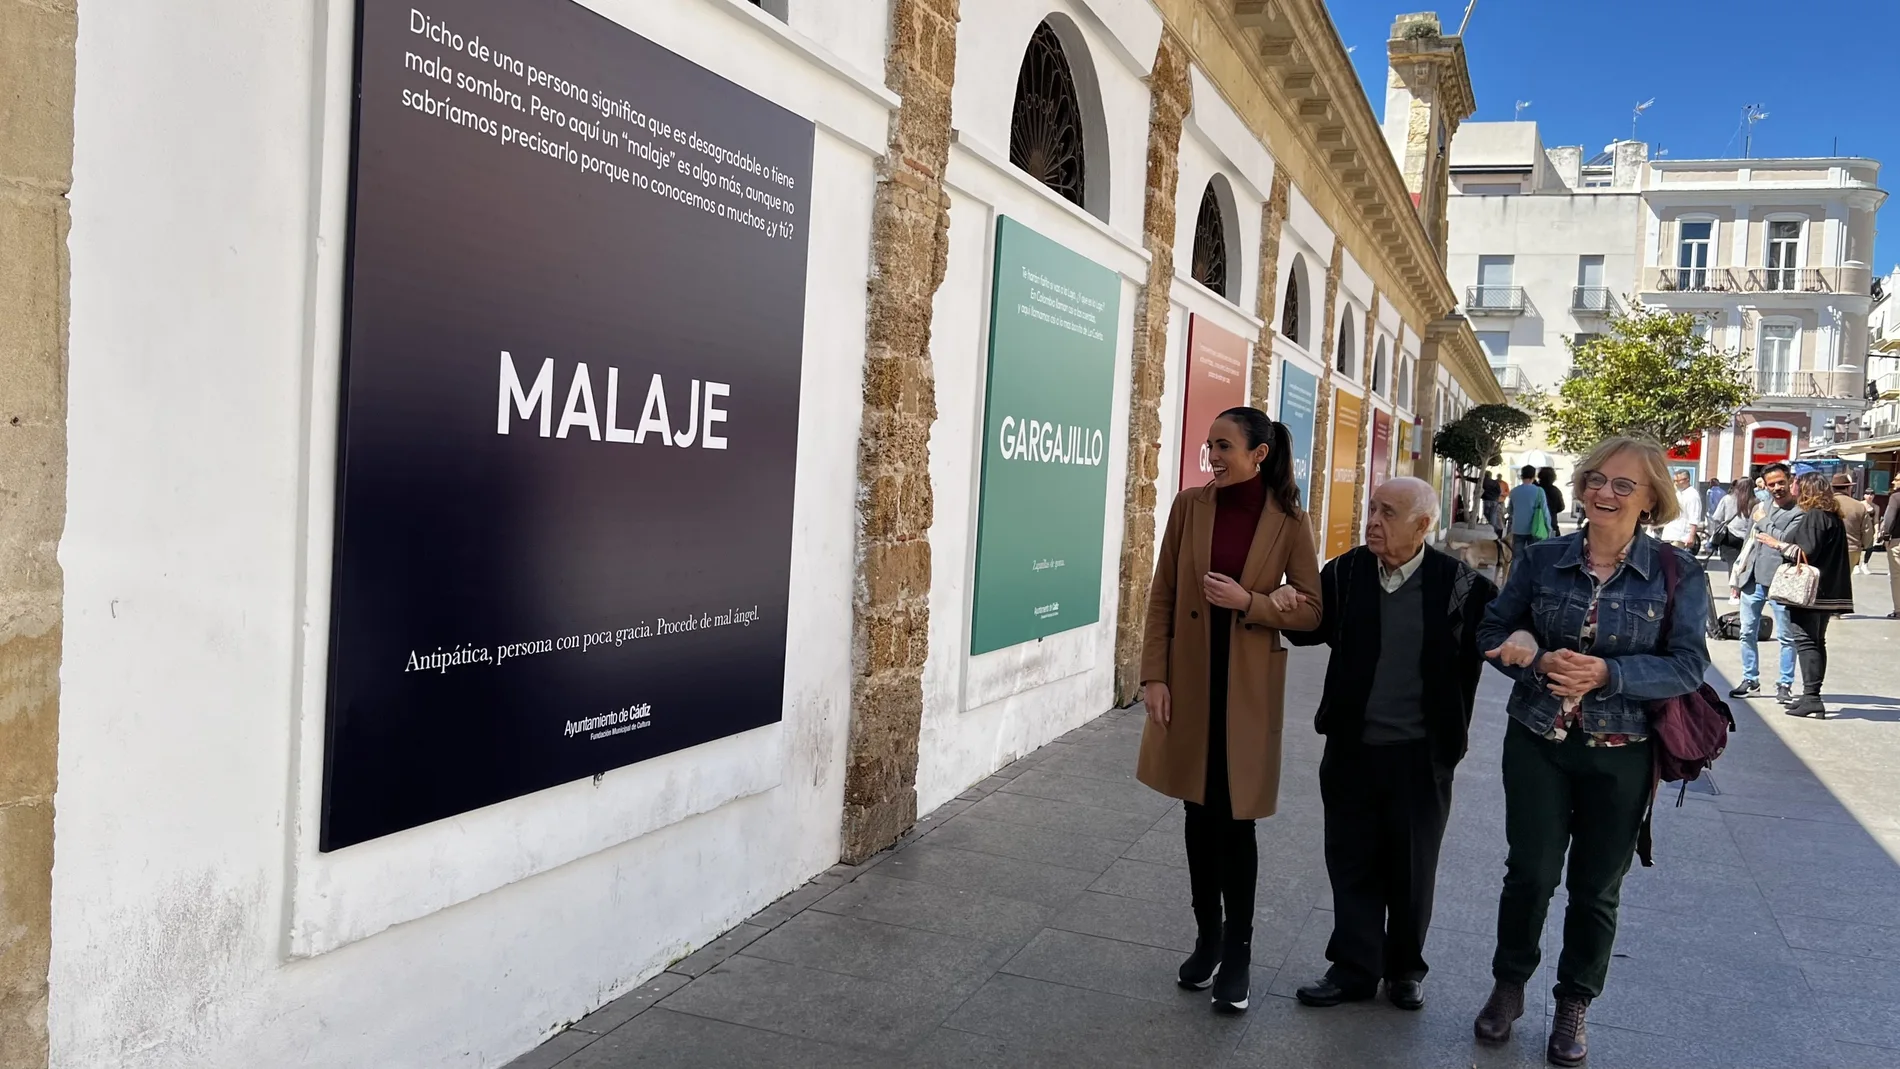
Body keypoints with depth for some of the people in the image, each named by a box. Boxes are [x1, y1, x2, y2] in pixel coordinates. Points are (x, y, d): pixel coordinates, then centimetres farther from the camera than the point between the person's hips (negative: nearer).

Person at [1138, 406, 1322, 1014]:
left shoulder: (1289, 521, -5)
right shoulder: (1189, 506, 0)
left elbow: (1312, 610, -2)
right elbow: (1163, 597, 2)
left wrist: (1250, 602, -18)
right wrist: (1154, 675, -4)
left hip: (1249, 686, -2)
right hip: (1189, 678, 2)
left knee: (1234, 818, 2)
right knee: (1200, 813, 12)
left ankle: (1237, 952, 16)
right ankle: (1207, 937, 27)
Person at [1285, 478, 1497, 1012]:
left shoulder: (1458, 584, -8)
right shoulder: (1346, 572, -3)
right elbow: (1309, 628, 1)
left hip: (1421, 752, -2)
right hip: (1352, 746, 2)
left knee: (1412, 868, 13)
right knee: (1352, 861, 11)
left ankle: (1405, 968, 33)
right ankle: (1355, 967, 26)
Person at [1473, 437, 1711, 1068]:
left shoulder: (1677, 574, -6)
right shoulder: (1543, 560, 0)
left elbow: (1688, 665, -13)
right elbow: (1493, 631, 6)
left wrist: (1606, 674, -28)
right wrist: (1537, 659, -15)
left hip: (1620, 755, -1)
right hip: (1537, 743, 1)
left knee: (1596, 887, 11)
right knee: (1530, 872, 4)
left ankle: (1573, 1007, 30)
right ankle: (1509, 986, 27)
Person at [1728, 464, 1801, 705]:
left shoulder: (1799, 512, -7)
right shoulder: (1760, 508, 15)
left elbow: (1788, 540, -21)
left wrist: (1764, 523, -8)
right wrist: (1737, 573, 17)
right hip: (1752, 580, 6)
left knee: (1786, 637, 1)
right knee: (1748, 633, 11)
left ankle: (1784, 685, 10)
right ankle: (1750, 679, 22)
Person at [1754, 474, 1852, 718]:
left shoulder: (1814, 517, -13)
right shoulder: (1833, 517, 15)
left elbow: (1806, 553, -19)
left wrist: (1779, 545, -7)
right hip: (1826, 591, 10)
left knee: (1805, 641, -10)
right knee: (1817, 642, 12)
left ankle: (1811, 696, -13)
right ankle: (1812, 696, 16)